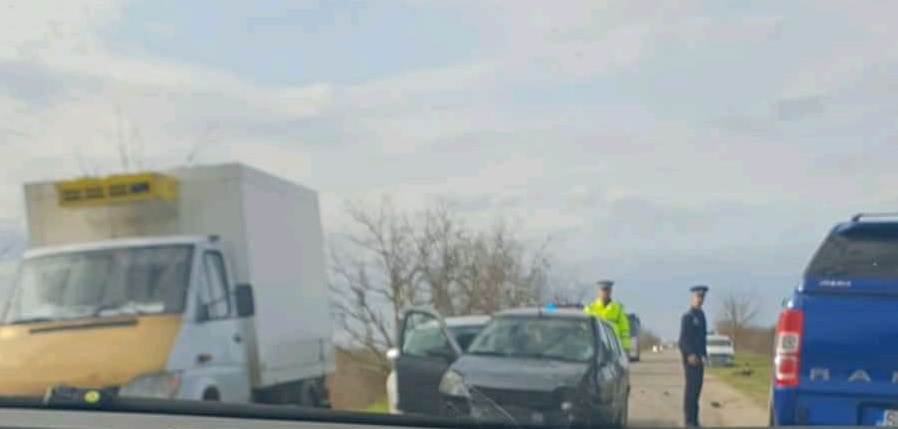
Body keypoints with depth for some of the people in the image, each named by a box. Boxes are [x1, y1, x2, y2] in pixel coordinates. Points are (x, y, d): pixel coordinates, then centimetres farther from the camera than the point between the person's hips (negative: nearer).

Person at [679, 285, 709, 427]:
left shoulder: (701, 315, 16)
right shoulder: (687, 316, -8)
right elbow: (683, 338, -15)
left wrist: (703, 354, 14)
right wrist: (690, 354, -23)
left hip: (698, 357, 8)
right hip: (690, 357, -8)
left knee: (697, 387, 8)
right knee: (691, 387, -8)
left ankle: (694, 419, 14)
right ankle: (689, 420, -6)